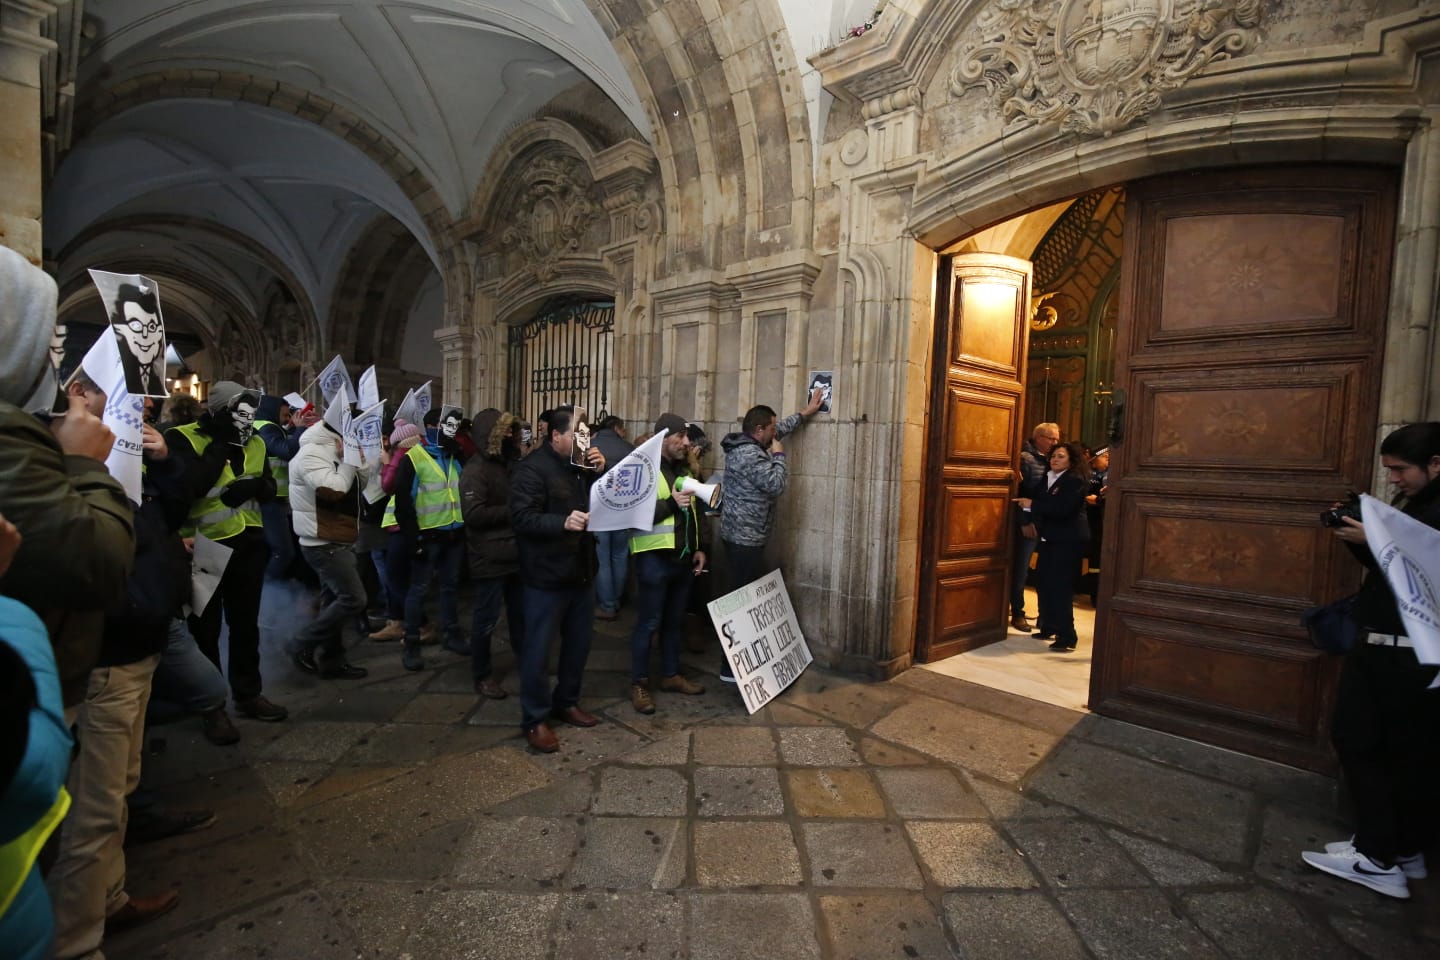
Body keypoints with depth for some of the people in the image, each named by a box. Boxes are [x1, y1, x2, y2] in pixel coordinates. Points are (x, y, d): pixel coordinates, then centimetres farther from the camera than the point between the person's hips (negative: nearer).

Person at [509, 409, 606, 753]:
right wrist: (562, 522, -38)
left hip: (581, 571, 8)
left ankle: (566, 702, 35)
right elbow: (522, 517, -23)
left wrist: (601, 472, -4)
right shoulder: (532, 468, -14)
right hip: (547, 575, -8)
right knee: (538, 648, 3)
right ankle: (534, 720, 17)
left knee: (579, 642, 17)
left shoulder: (582, 466, 12)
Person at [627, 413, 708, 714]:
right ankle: (639, 683, 14)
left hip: (683, 557, 7)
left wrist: (700, 548, 12)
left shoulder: (684, 470, 14)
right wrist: (670, 503, -27)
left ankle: (671, 675, 30)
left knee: (674, 620, 17)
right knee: (648, 623, 1)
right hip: (655, 558, -7)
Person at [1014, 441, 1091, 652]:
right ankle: (1048, 627, 22)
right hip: (1050, 538, 8)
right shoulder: (1049, 478, 15)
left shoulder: (1075, 480, -11)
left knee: (1060, 586, -10)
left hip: (1068, 540, -8)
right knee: (1043, 582, 9)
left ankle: (1067, 636, -3)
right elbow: (1044, 504, 18)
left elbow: (1062, 508, -24)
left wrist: (1032, 504, -18)